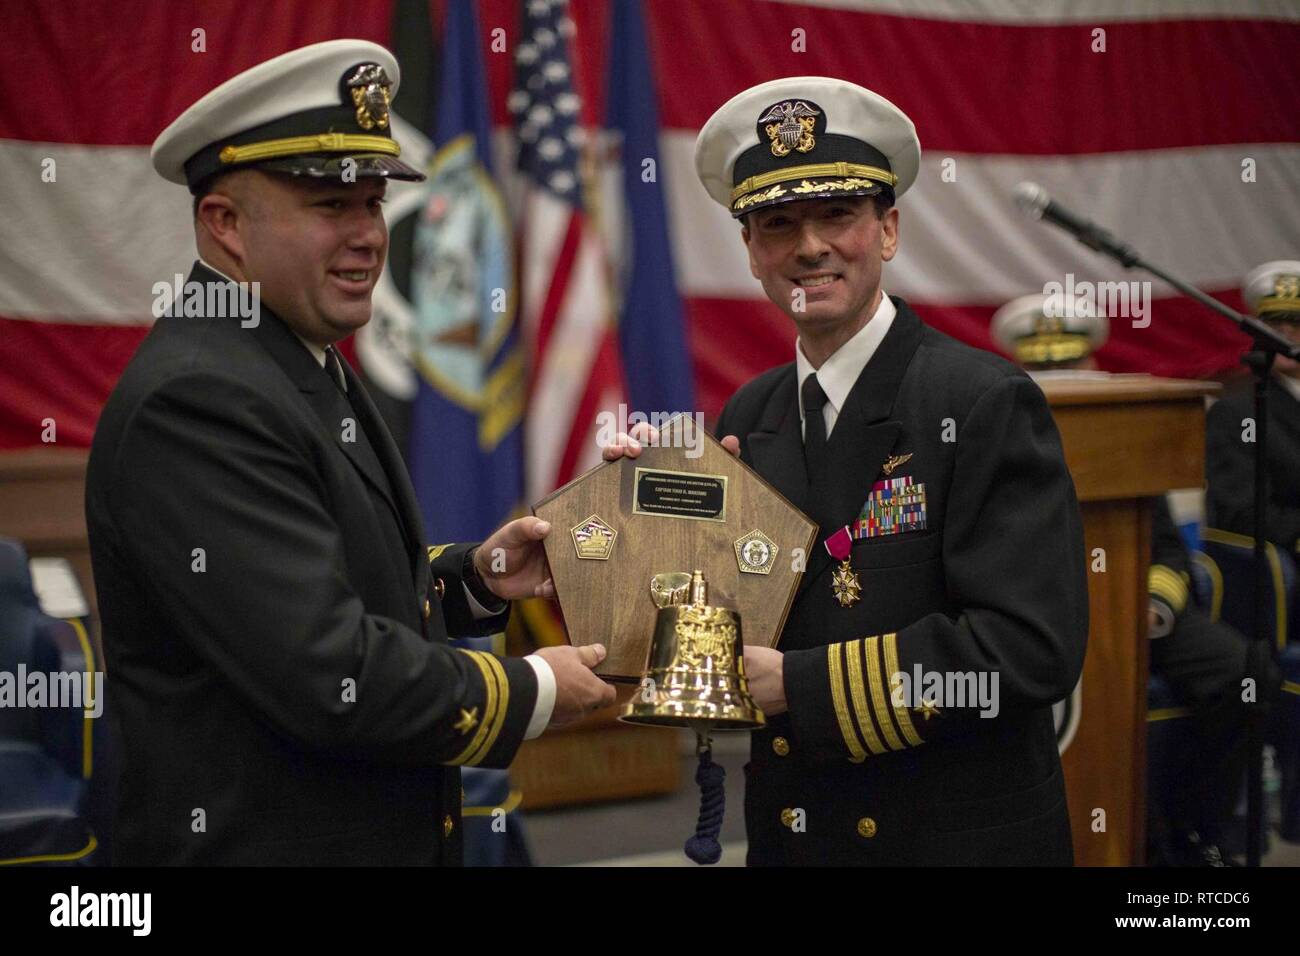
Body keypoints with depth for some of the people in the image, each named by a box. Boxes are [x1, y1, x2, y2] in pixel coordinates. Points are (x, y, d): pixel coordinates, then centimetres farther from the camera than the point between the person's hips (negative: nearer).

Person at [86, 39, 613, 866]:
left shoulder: (306, 366, 9)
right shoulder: (193, 402, -22)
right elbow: (330, 677, -26)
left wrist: (473, 579, 2)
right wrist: (532, 693, -13)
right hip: (262, 842, -9)